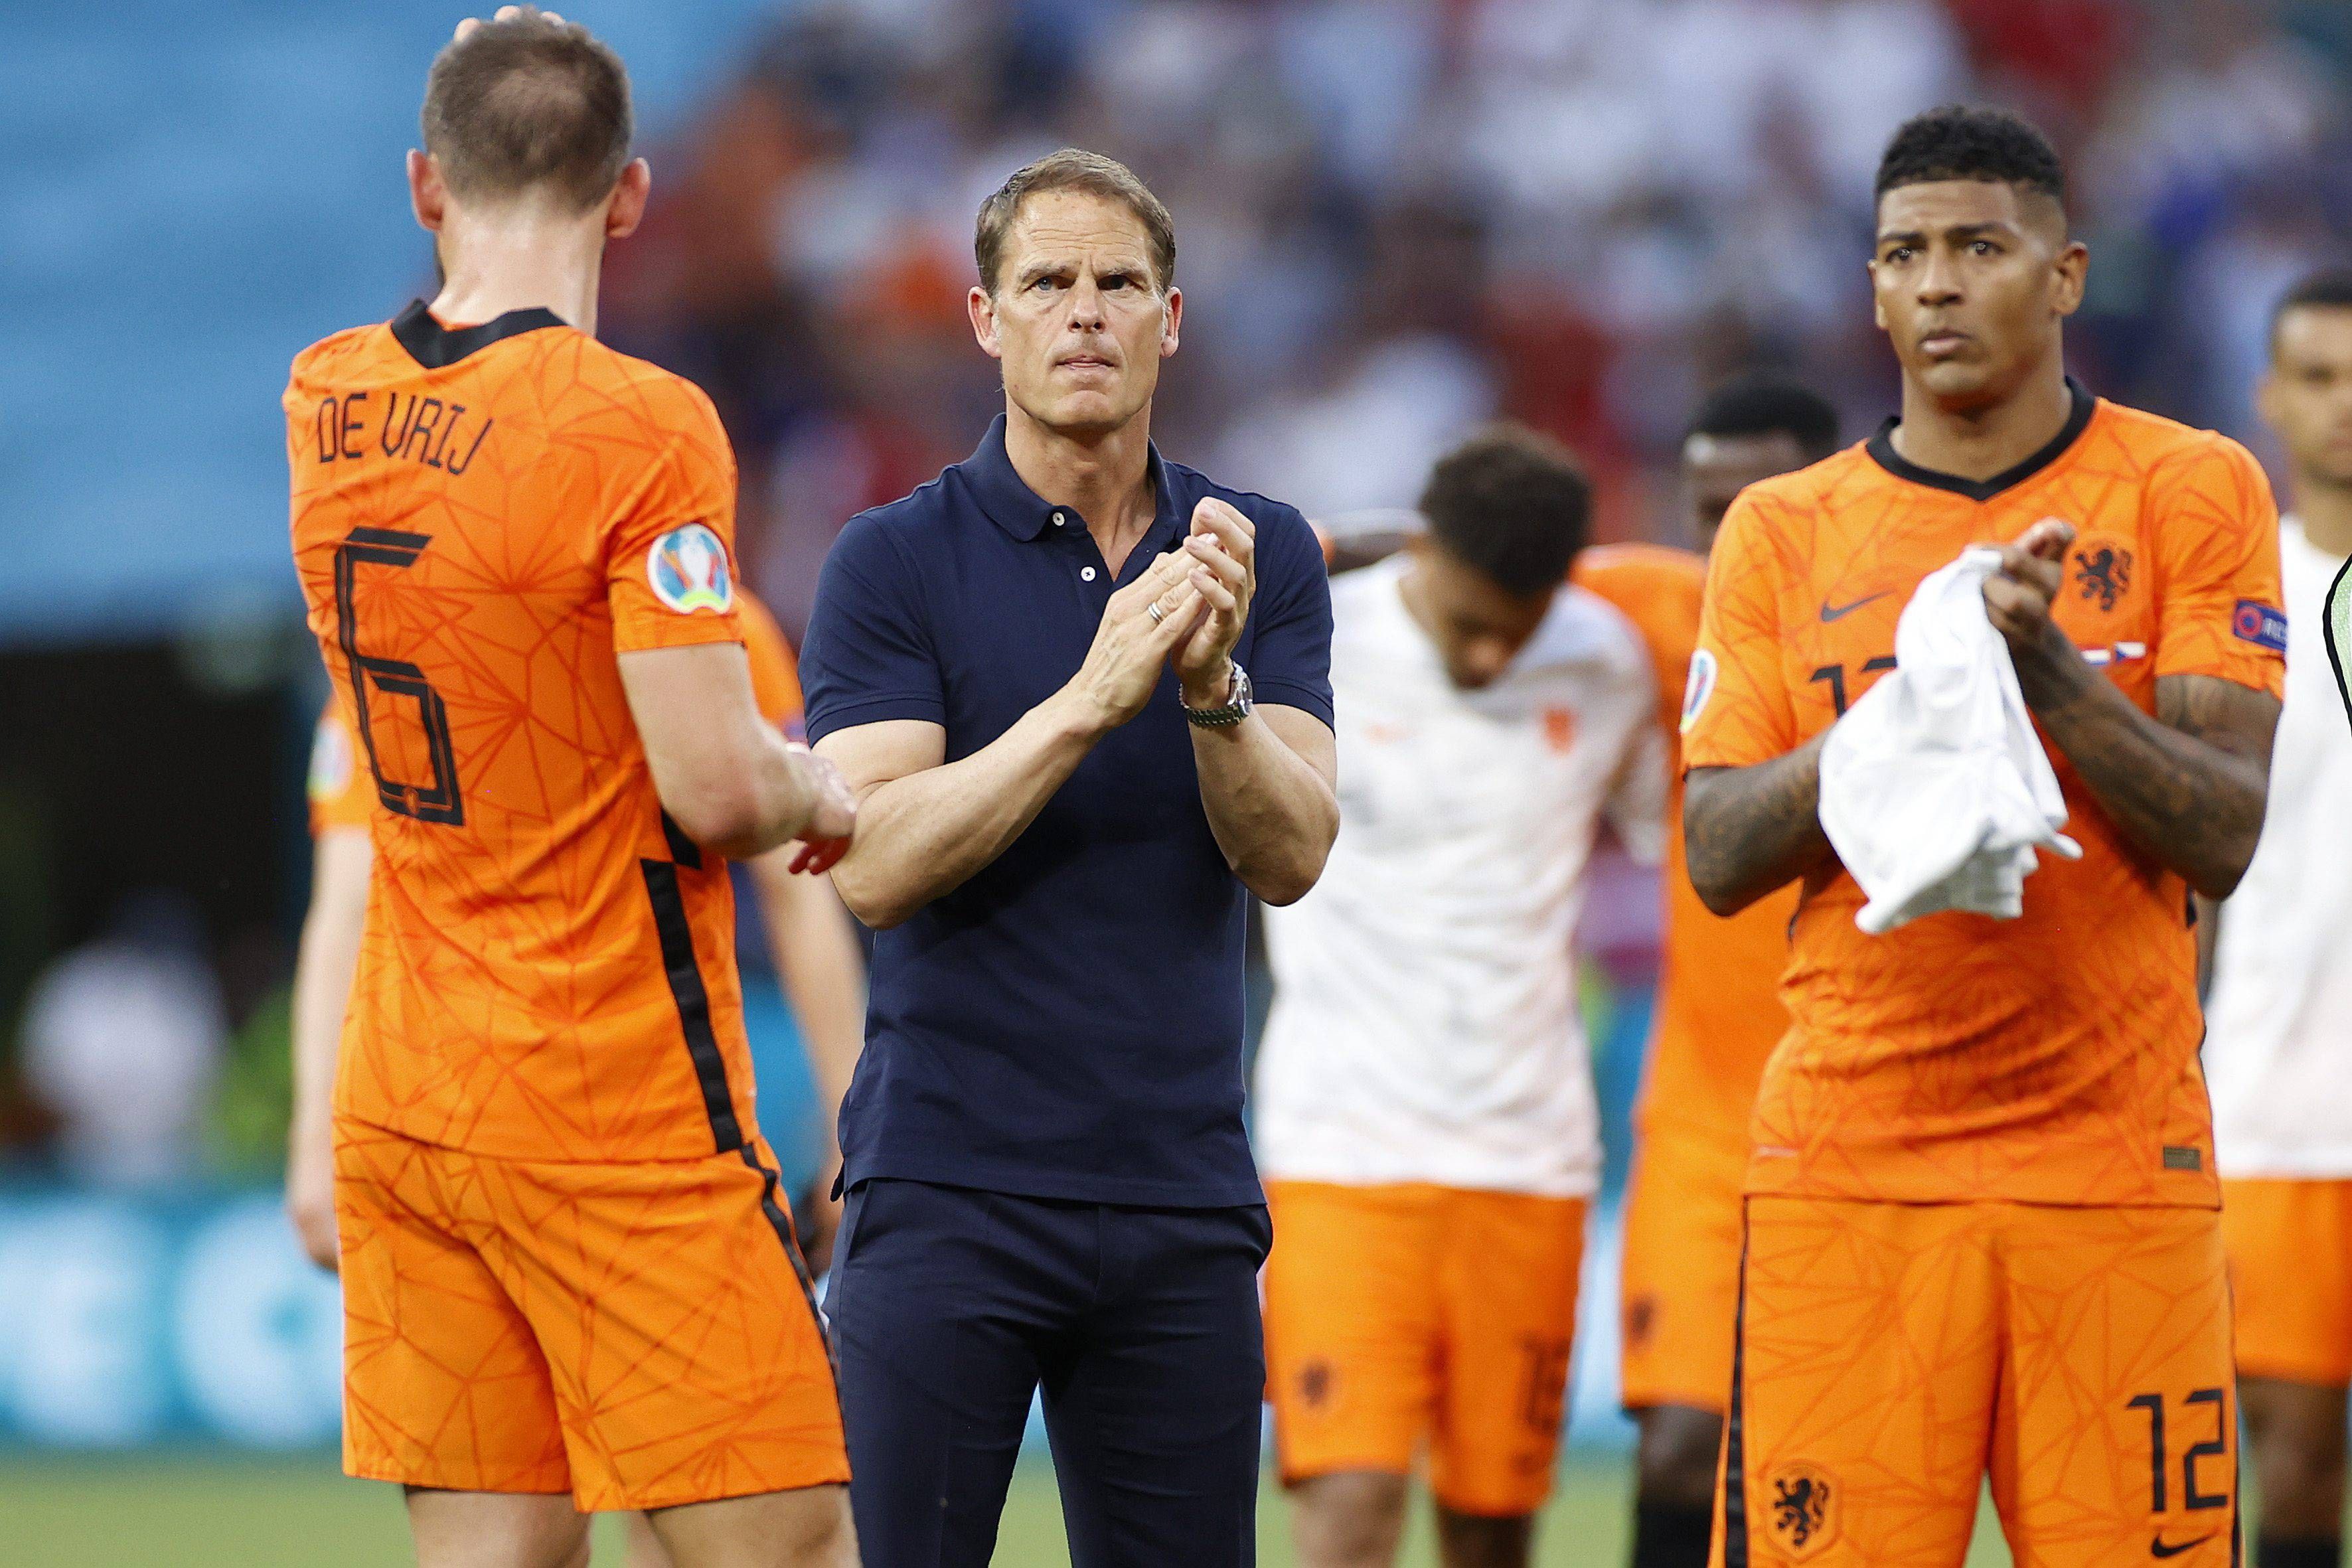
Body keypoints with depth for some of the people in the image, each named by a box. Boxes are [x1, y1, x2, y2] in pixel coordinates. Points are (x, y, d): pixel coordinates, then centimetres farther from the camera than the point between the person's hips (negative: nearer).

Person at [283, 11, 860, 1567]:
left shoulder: (329, 403, 5)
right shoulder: (645, 429, -14)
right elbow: (716, 786, -18)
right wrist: (823, 792, 1)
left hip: (400, 1097, 7)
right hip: (613, 1121, -7)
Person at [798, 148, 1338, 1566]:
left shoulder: (1260, 558, 8)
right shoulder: (896, 562, -1)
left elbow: (1290, 854, -3)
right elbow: (876, 864, -13)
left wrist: (1213, 686, -22)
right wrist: (1091, 698, -23)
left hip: (1182, 1195, 3)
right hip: (950, 1186, -3)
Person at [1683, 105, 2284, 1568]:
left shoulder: (2191, 490, 5)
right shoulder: (1784, 532, 11)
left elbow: (2225, 835, -3)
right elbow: (1721, 857, 3)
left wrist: (2053, 674, -18)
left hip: (2118, 1163, -1)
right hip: (1847, 1162, 1)